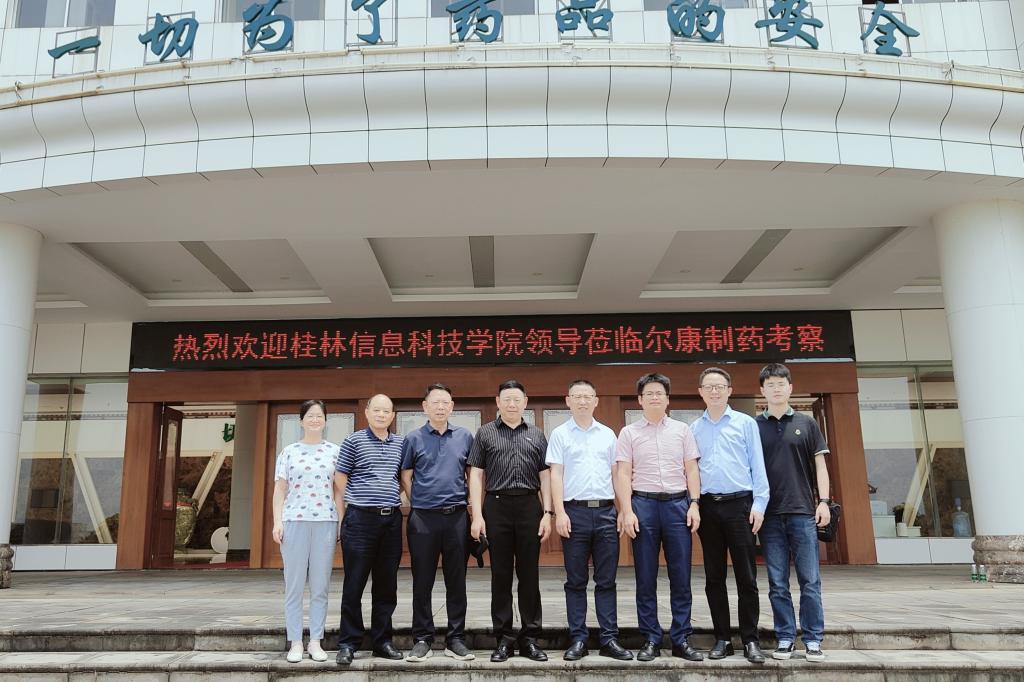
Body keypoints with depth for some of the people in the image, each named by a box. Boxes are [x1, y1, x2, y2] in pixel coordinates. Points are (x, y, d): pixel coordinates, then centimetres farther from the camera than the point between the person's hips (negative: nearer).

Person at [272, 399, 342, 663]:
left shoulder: (335, 451, 10)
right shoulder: (289, 452, 10)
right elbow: (280, 490, 8)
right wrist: (277, 521, -1)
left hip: (326, 522, 0)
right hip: (294, 521, 0)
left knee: (320, 587, 4)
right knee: (294, 585, 2)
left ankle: (316, 641, 12)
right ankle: (295, 643, 10)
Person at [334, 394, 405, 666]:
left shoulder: (400, 444, 11)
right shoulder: (353, 441, 0)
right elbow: (340, 479, 2)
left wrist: (400, 499, 9)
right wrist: (355, 504, 1)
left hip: (392, 520, 4)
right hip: (360, 519, -4)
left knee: (387, 585, 9)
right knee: (354, 585, 1)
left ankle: (381, 640, 19)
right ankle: (348, 643, 10)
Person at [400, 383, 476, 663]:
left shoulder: (465, 437, 7)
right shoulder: (414, 438, 3)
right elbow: (406, 476, 8)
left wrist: (470, 504, 7)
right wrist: (419, 503, 4)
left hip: (457, 516, 1)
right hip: (423, 518, -1)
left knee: (456, 580, 6)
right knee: (422, 581, 5)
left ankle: (456, 639, 16)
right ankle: (422, 639, 15)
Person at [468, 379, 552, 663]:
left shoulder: (537, 435, 10)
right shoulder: (485, 433, 7)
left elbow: (545, 476, 9)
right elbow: (476, 475, 3)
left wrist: (547, 513, -1)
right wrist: (477, 515, -6)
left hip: (530, 506, 1)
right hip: (497, 506, -1)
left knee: (529, 574, 5)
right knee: (501, 574, 4)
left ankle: (530, 638, 14)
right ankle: (504, 639, 13)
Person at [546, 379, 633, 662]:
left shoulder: (607, 434, 12)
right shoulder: (560, 434, 4)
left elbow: (615, 474, 14)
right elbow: (556, 475, -1)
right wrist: (560, 513, -9)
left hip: (605, 511, 2)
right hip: (575, 511, -2)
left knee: (606, 581, 6)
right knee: (576, 581, 4)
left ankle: (609, 639, 12)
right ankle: (578, 639, 11)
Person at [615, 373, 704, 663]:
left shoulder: (682, 430, 11)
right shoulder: (629, 433, 6)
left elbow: (691, 469, 9)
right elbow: (623, 474, 2)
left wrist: (694, 504, -1)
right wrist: (627, 511, -7)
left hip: (678, 503, 1)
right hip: (643, 503, -1)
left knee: (680, 575, 3)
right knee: (646, 577, 4)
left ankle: (681, 639, 12)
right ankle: (651, 639, 12)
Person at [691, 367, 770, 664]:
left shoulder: (746, 423, 4)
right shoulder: (694, 429, 10)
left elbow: (757, 465, 0)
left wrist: (759, 503, -8)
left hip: (739, 504, -2)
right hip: (707, 506, 3)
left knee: (746, 576, 0)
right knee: (714, 577, 8)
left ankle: (750, 639, 10)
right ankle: (722, 638, 17)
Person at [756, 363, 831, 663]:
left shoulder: (806, 423, 8)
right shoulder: (753, 426, 7)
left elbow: (819, 464, 8)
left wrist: (823, 501, -1)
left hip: (803, 512, 0)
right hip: (770, 514, 0)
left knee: (810, 581, 1)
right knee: (778, 584, 5)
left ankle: (813, 640, 10)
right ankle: (784, 638, 14)